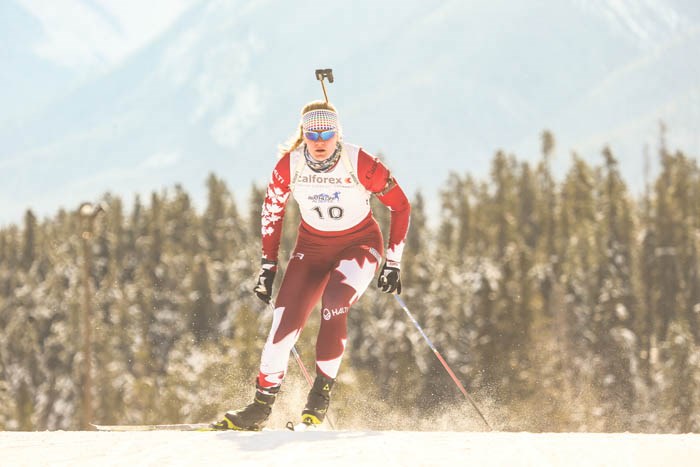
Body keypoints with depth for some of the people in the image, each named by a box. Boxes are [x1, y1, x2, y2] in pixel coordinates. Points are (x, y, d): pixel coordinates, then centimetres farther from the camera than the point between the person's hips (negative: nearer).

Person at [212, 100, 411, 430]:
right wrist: (268, 266, 1)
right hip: (311, 247, 3)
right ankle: (261, 405, -2)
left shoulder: (360, 165, -22)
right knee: (285, 321, -13)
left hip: (359, 245, -3)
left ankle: (321, 394, -17)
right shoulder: (289, 165, -14)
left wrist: (393, 263, -13)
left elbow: (400, 206, -11)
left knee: (333, 307, -29)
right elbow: (272, 212, 3)